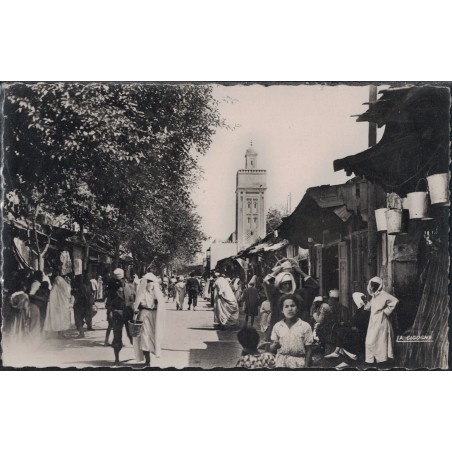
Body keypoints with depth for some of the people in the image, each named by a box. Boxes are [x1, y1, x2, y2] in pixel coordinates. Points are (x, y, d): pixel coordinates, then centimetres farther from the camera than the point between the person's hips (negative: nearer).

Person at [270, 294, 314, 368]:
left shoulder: (305, 326, 0)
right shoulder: (277, 326, 5)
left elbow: (308, 350, 2)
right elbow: (272, 349, 10)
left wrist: (306, 366, -5)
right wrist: (274, 346, -12)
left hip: (298, 364, -1)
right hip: (281, 363, 2)